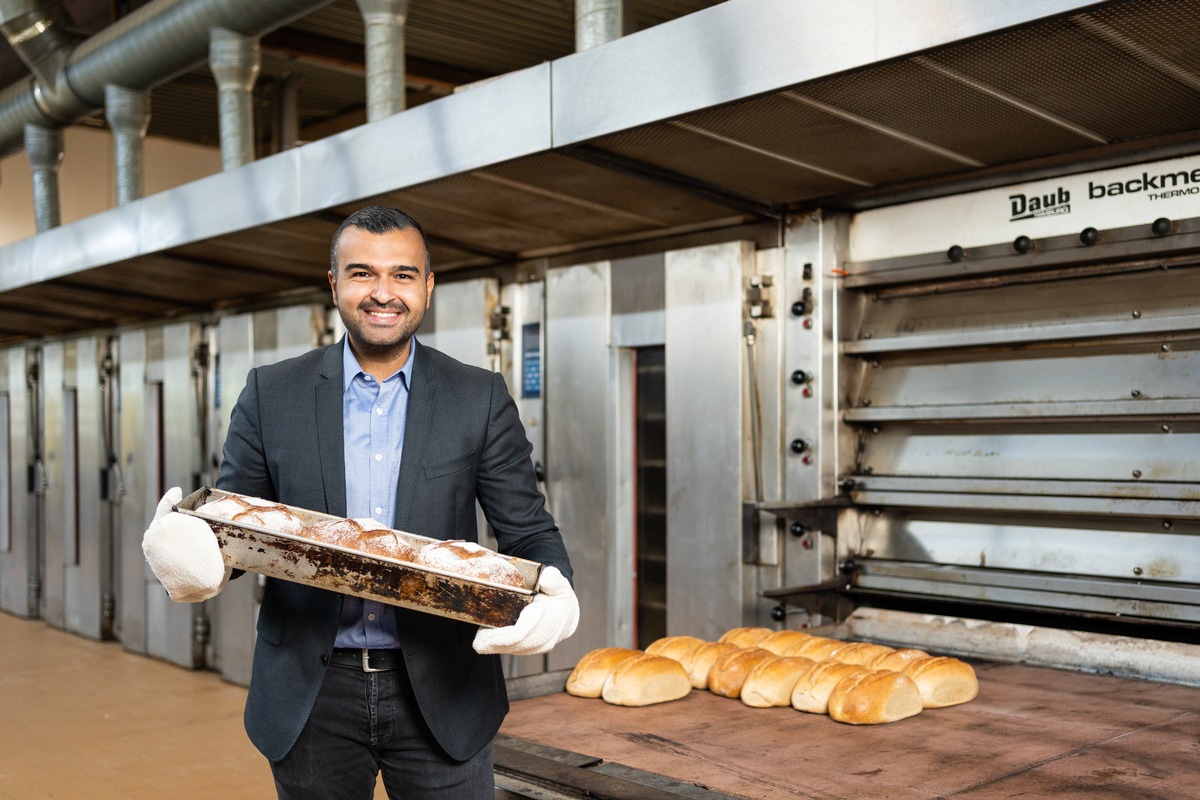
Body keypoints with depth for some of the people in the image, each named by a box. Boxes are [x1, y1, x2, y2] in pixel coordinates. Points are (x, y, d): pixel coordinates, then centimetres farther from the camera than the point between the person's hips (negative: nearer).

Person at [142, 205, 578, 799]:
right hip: (310, 695, 1)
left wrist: (554, 593, -23)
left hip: (439, 691, -1)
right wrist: (191, 557, -19)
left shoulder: (480, 399, -1)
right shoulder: (271, 393, 1)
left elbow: (527, 531, -1)